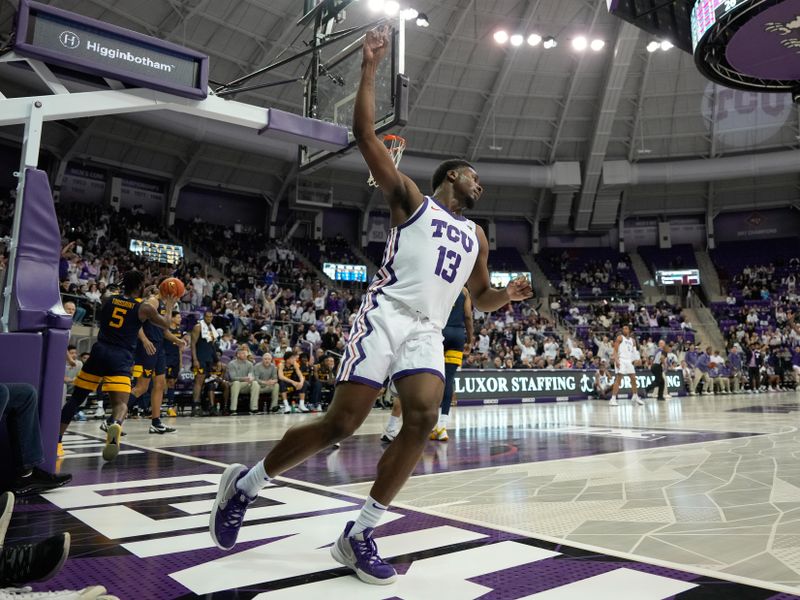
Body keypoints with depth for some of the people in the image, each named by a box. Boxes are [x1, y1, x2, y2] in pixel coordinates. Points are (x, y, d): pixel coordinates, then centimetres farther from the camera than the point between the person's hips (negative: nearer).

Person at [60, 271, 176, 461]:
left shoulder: (110, 300, 14)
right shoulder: (144, 307, 4)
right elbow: (166, 325, 18)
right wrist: (169, 307, 38)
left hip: (99, 351, 4)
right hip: (120, 358, -3)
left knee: (76, 398, 16)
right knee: (121, 403, -10)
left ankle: (56, 440, 13)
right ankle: (116, 424, -43)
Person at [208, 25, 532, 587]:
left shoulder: (476, 236, 25)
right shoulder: (410, 198, 10)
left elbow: (481, 298, 30)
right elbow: (365, 135, 2)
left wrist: (509, 294, 8)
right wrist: (371, 66, 2)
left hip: (428, 332, 5)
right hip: (386, 316, -5)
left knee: (423, 420, -16)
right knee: (341, 423, -9)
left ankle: (360, 534, -2)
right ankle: (246, 482, 14)